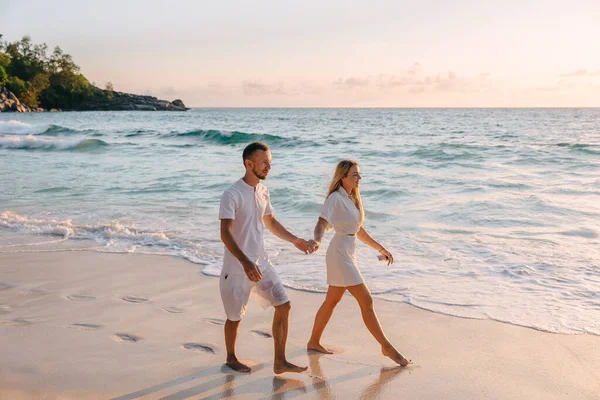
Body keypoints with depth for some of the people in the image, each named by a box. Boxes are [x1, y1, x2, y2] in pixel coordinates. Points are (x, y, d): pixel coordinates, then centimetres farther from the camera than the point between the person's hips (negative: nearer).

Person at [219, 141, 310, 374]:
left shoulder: (263, 191, 5)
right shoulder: (232, 195, -19)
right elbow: (225, 234, -25)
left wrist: (294, 240, 16)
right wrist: (246, 263, -35)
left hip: (261, 263, 7)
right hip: (237, 268, -7)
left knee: (283, 305, 2)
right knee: (235, 317, 8)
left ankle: (280, 362, 13)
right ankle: (231, 358, 34)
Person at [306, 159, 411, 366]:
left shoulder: (351, 198, 13)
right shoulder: (335, 198, -14)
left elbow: (358, 230, 19)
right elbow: (322, 223, -28)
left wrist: (380, 248, 21)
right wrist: (316, 240, -49)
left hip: (347, 254, 9)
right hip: (340, 254, -9)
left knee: (332, 301, 16)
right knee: (366, 301, -6)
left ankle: (314, 342, 28)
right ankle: (387, 347, 2)